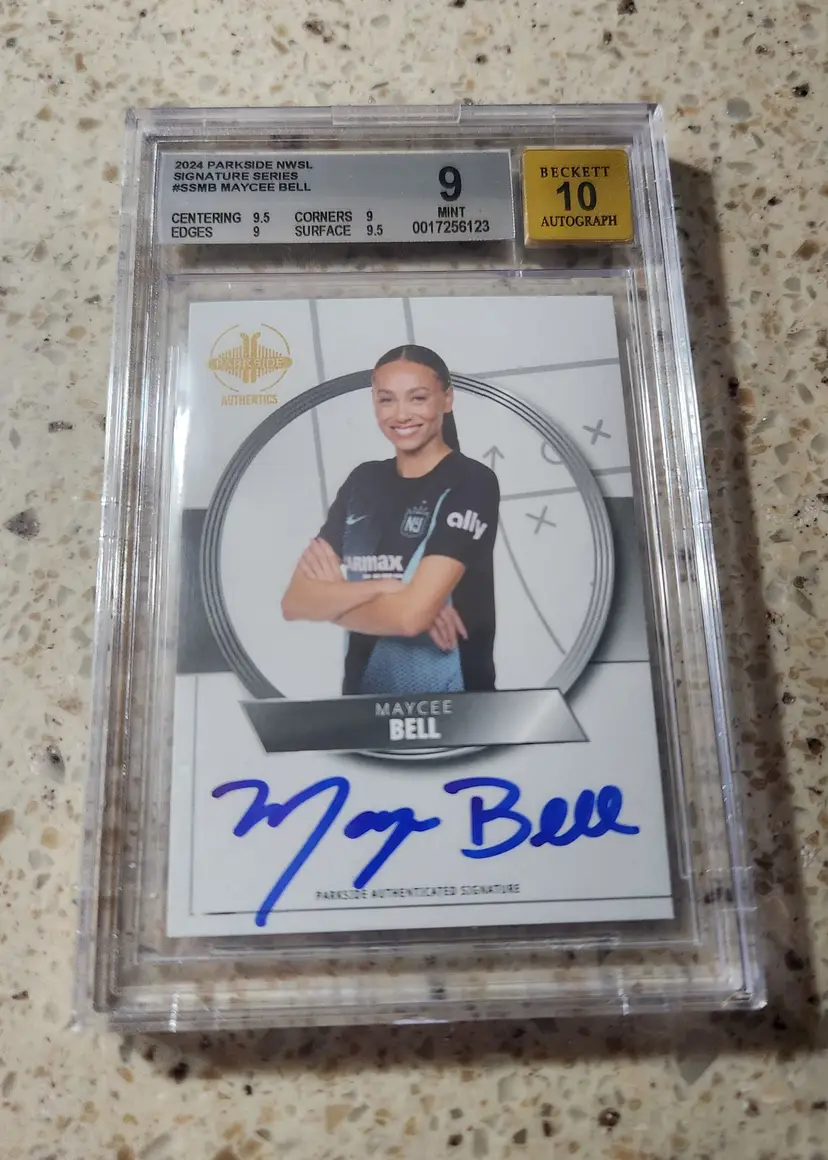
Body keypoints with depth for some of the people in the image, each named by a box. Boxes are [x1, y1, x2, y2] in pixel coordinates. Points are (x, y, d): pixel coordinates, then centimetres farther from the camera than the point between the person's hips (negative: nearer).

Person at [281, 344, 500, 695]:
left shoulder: (471, 483, -14)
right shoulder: (363, 480, 2)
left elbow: (411, 615, -23)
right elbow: (294, 601, -6)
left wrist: (333, 595, -8)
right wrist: (382, 587, -20)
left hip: (451, 704, -5)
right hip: (363, 691, 5)